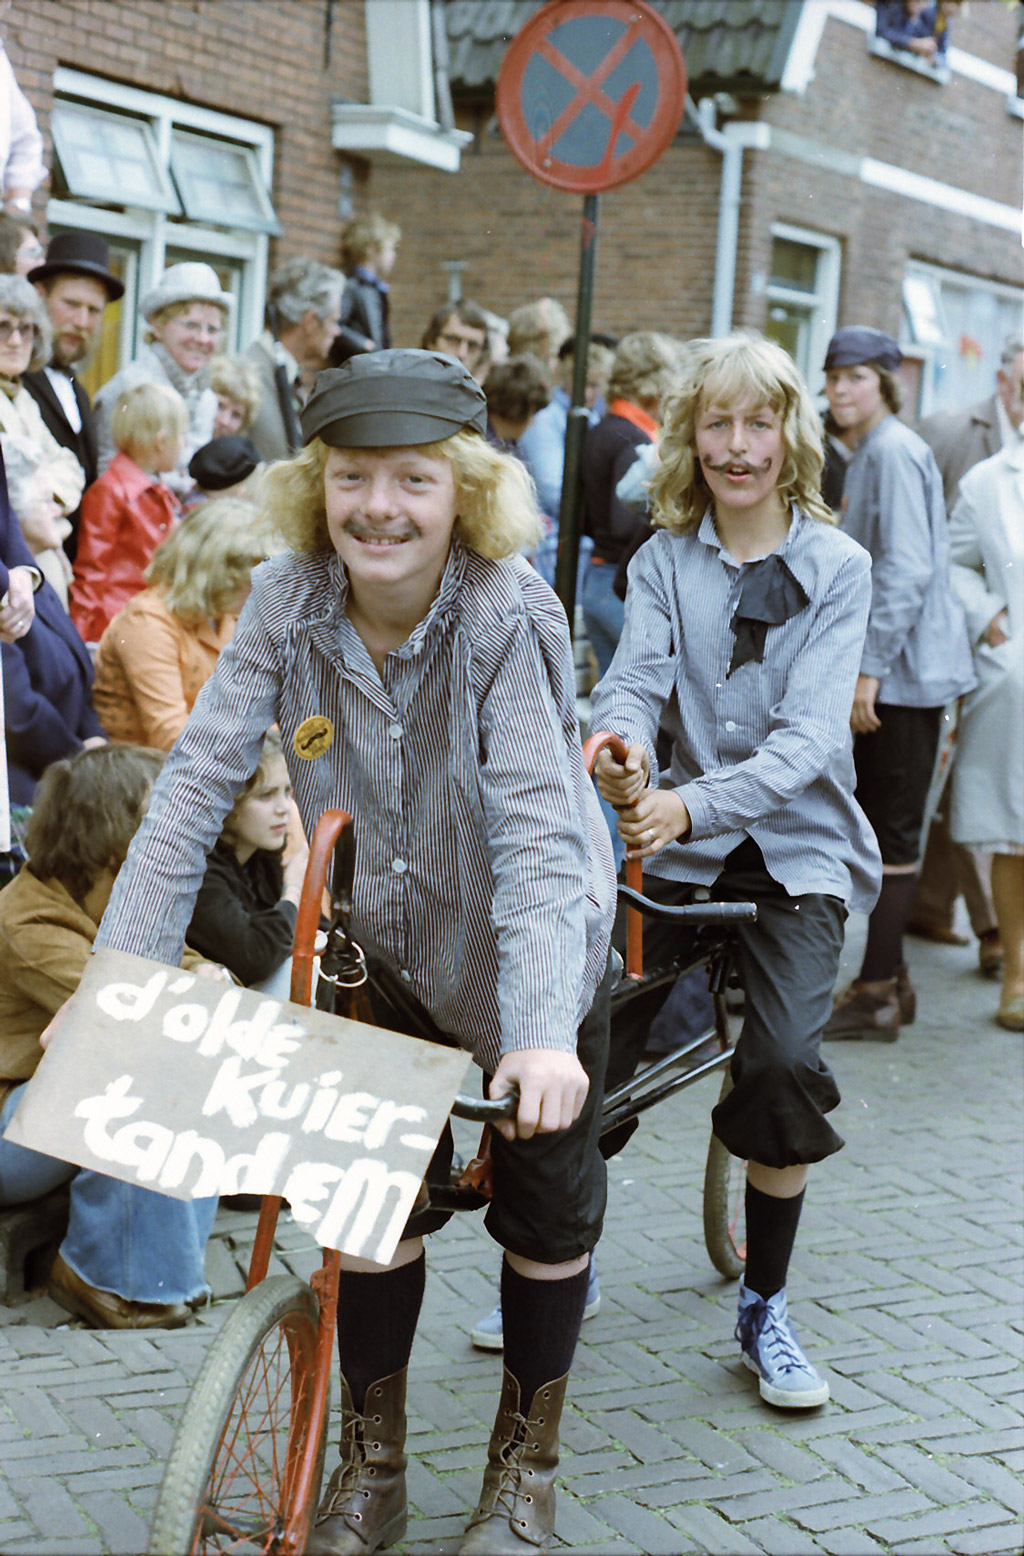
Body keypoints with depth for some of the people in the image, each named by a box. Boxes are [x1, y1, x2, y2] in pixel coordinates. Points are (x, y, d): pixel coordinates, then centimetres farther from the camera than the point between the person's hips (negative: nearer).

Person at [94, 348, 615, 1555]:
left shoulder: (509, 615, -28)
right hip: (383, 951, 3)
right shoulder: (289, 600, -18)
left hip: (525, 956, -2)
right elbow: (195, 784, -20)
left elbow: (538, 834, -35)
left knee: (545, 1214, 8)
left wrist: (544, 1034, -47)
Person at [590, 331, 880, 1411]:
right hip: (677, 842, 2)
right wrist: (621, 748, -36)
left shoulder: (836, 567, -3)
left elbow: (808, 734, -14)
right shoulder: (663, 561, 4)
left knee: (783, 1061, -19)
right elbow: (635, 679, -11)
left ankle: (763, 1309, 2)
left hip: (796, 847, -2)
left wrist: (693, 803, -31)